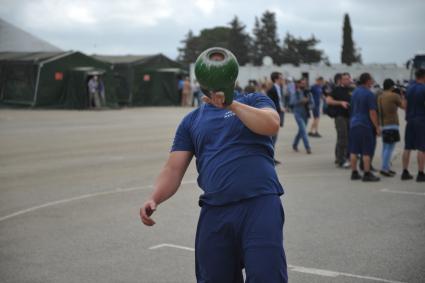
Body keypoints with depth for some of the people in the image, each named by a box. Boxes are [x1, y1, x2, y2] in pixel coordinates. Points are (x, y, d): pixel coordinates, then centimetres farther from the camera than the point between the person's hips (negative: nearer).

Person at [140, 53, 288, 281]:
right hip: (214, 211, 4)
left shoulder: (253, 101, 12)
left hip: (259, 203, -3)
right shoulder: (192, 121, 19)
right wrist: (154, 199, -7)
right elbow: (174, 168, 10)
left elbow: (272, 125, -10)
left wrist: (232, 104, -15)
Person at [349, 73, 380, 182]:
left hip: (354, 124, 7)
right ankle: (367, 174, -1)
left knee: (354, 150, 9)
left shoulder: (355, 92, 11)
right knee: (367, 151, -2)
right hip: (366, 125, -7)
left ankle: (354, 173, 14)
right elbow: (372, 113, -15)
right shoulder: (369, 94, -13)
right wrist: (377, 127, -11)